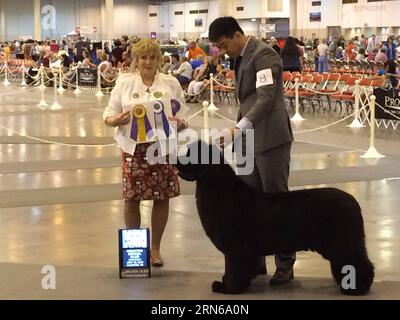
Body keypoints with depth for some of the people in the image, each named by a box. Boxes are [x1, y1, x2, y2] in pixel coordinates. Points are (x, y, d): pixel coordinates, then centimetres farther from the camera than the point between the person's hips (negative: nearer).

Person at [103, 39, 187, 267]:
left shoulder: (171, 84, 6)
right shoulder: (124, 82, 5)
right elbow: (109, 114, 5)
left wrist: (180, 123, -15)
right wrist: (116, 120, -18)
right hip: (134, 148, -1)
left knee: (162, 198, 4)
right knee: (132, 198, -1)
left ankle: (155, 248, 19)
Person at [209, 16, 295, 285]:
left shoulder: (264, 54, -14)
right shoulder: (241, 57, 13)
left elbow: (266, 98, -25)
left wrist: (238, 128, -33)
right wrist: (240, 131, 15)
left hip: (270, 139, -8)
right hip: (249, 140, 8)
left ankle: (285, 264, 8)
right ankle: (254, 259, 17)